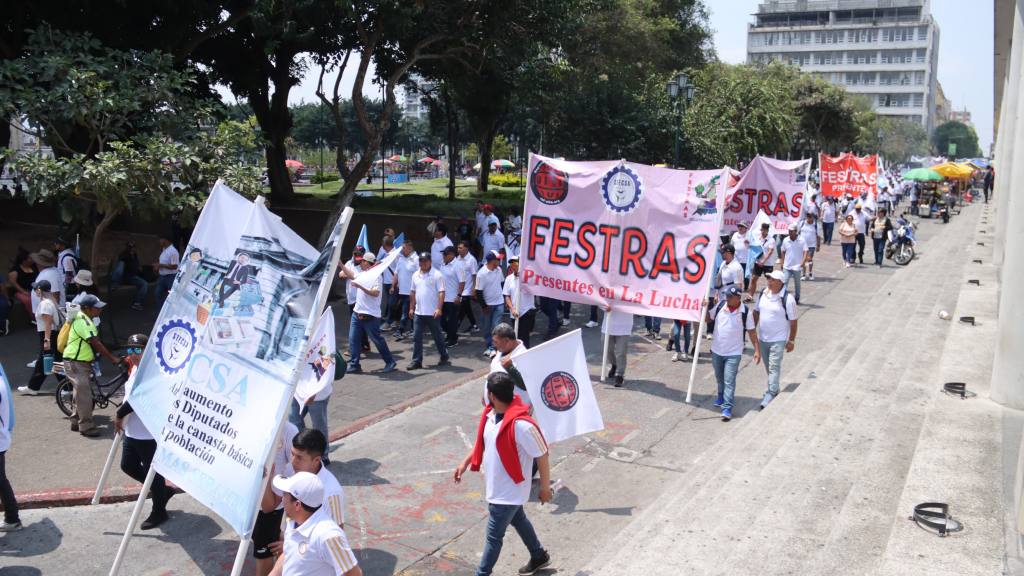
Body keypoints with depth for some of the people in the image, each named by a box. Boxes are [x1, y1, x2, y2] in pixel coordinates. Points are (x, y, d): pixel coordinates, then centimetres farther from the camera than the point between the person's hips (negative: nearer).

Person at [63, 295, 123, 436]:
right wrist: (112, 358, -21)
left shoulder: (84, 319, 12)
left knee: (82, 393, 18)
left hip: (82, 362, 11)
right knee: (85, 394, -8)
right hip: (75, 363, -11)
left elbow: (95, 342, 17)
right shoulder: (82, 322, -21)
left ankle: (76, 422, 28)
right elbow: (96, 343, -24)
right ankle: (87, 426, -3)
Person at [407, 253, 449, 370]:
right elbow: (413, 292, 16)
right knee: (416, 337, 3)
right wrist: (411, 308, 12)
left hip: (433, 313, -5)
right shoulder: (415, 275, 10)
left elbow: (441, 293, -14)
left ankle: (444, 358, 23)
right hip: (418, 312, 5)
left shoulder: (437, 275, -9)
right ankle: (416, 361, 8)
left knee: (437, 336, 7)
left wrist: (439, 308, -22)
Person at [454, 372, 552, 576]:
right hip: (497, 486, 9)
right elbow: (482, 440, 13)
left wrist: (545, 487, -12)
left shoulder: (521, 424, -33)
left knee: (493, 535, 5)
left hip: (507, 491, -9)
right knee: (518, 520, 28)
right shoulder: (490, 413, -8)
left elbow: (542, 455, -22)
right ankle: (539, 557, 50)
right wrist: (465, 462, 12)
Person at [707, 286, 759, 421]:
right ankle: (721, 396, 48)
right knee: (719, 378, 23)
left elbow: (751, 331, -5)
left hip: (733, 353, -4)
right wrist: (704, 308, -12)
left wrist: (757, 349, -7)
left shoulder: (745, 312, -14)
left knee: (729, 380, -8)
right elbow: (708, 318, 7)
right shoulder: (720, 306, -6)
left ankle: (727, 408, -4)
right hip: (716, 350, 4)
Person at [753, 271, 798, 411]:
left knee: (774, 367, -10)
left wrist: (791, 341, -6)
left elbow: (793, 321, -9)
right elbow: (756, 312, 13)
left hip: (778, 339, -6)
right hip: (763, 338, 6)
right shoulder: (763, 293, 1)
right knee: (768, 367, 16)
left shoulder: (787, 299, -16)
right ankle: (773, 389, 33)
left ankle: (770, 394, -9)